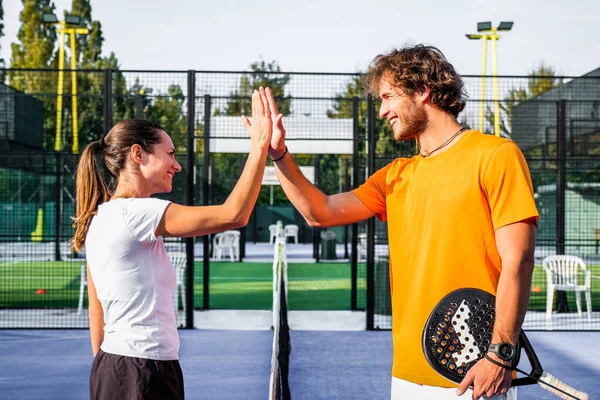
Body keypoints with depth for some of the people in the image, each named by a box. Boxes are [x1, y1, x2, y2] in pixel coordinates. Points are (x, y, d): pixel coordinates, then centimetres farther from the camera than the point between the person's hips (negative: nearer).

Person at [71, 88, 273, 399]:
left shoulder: (101, 218, 11)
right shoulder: (134, 212, -17)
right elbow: (233, 215, -24)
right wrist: (260, 146, -19)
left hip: (113, 368, 9)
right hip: (142, 374, -9)